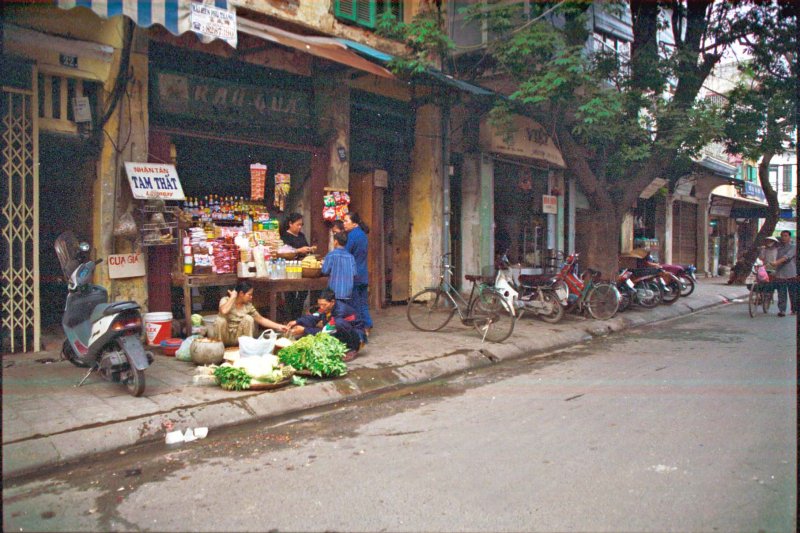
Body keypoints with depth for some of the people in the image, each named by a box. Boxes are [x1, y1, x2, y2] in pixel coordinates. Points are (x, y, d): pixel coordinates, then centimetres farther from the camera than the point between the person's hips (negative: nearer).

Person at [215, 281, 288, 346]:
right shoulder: (226, 300, -15)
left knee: (248, 318, -20)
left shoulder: (248, 306, -4)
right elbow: (224, 311, -38)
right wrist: (233, 297, -26)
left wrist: (278, 326, -8)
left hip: (238, 338, 3)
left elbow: (261, 319, 0)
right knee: (221, 320, -31)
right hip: (225, 336, -3)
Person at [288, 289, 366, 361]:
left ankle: (353, 349, -15)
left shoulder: (341, 311, -30)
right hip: (340, 336, 8)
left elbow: (326, 331, -29)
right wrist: (297, 322, -27)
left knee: (340, 323, -37)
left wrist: (304, 330, -29)